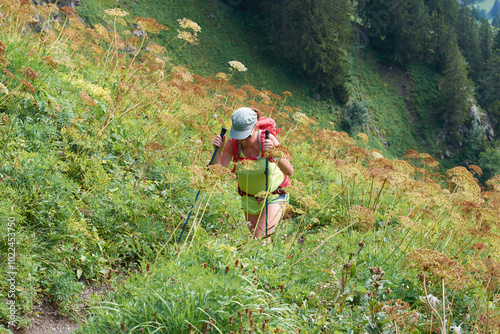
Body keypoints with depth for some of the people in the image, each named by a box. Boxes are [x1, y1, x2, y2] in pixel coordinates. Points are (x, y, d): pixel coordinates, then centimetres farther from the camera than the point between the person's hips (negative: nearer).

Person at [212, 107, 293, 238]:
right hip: (249, 197, 4)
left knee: (263, 236, -18)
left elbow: (289, 172, -32)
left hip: (274, 196, -3)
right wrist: (218, 150, -35)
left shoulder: (268, 140, -27)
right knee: (254, 236, 19)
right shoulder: (233, 143, -21)